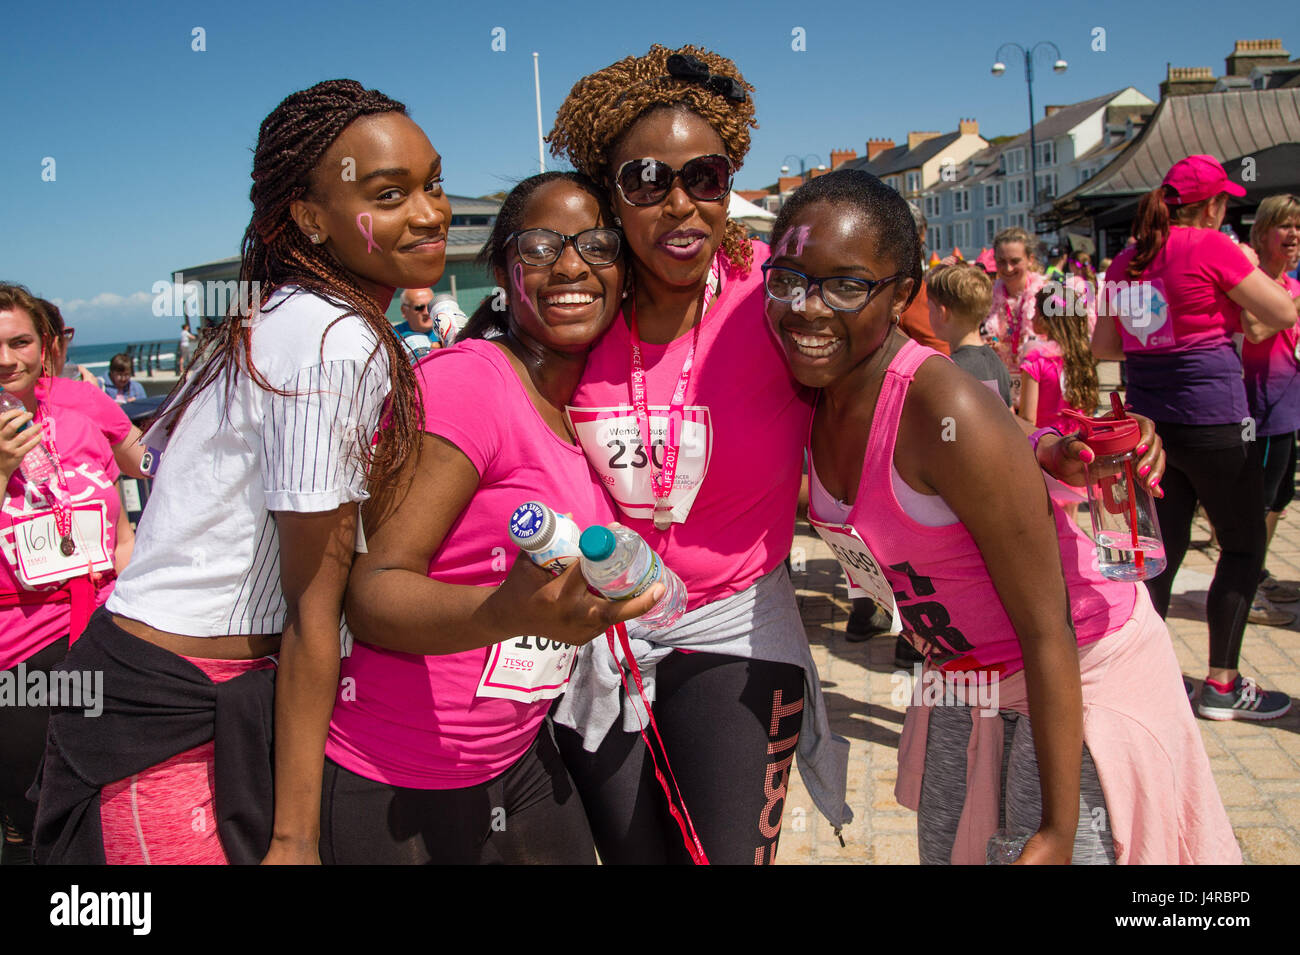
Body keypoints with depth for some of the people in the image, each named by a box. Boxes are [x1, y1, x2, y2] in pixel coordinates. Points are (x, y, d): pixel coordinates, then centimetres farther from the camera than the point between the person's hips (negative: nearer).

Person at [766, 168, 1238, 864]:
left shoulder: (947, 415, -31)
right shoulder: (812, 394, -9)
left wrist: (1058, 832, -20)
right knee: (947, 853, 20)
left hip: (1077, 676, -7)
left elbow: (1046, 631, -25)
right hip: (962, 680, 7)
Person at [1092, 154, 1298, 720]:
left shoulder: (1126, 261, 8)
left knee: (1163, 551, 14)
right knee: (1243, 547, 7)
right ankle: (1221, 685, 10)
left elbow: (1103, 346, 14)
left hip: (1149, 421, 6)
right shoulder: (1211, 247, -12)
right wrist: (1250, 268, 10)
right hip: (1211, 421, -6)